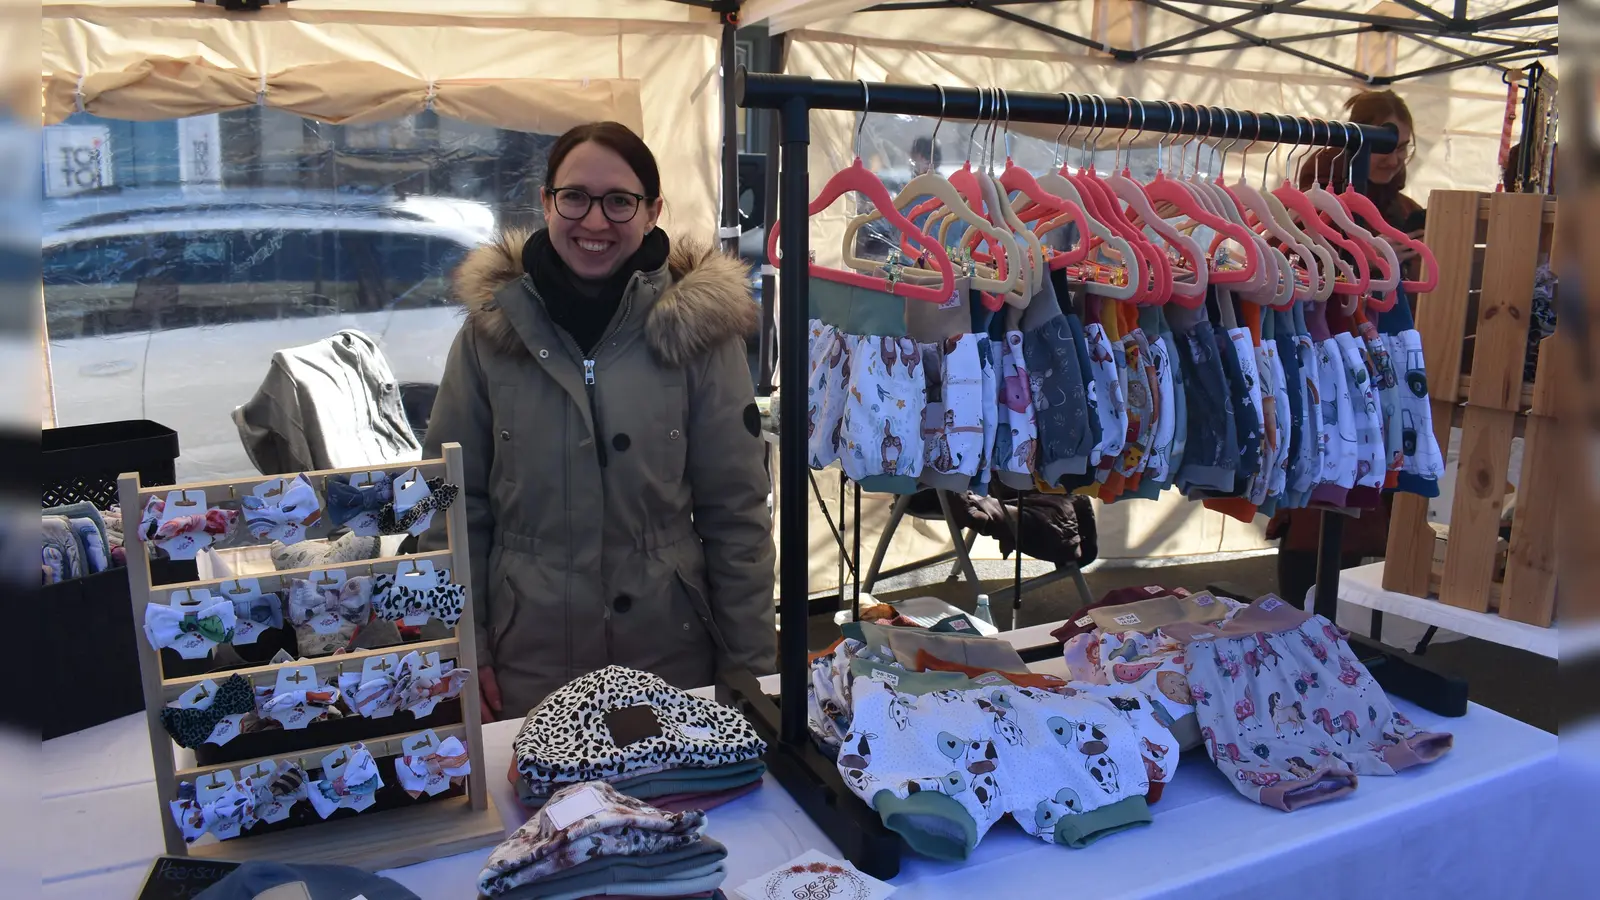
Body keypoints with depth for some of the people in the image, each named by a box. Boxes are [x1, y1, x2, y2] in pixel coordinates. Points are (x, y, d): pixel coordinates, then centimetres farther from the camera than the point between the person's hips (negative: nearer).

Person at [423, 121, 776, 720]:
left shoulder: (698, 327, -6)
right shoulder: (490, 330, -2)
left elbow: (736, 513, -4)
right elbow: (455, 501, 3)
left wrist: (751, 668, -3)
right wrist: (464, 650, 0)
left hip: (673, 653, 0)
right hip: (527, 661, 1)